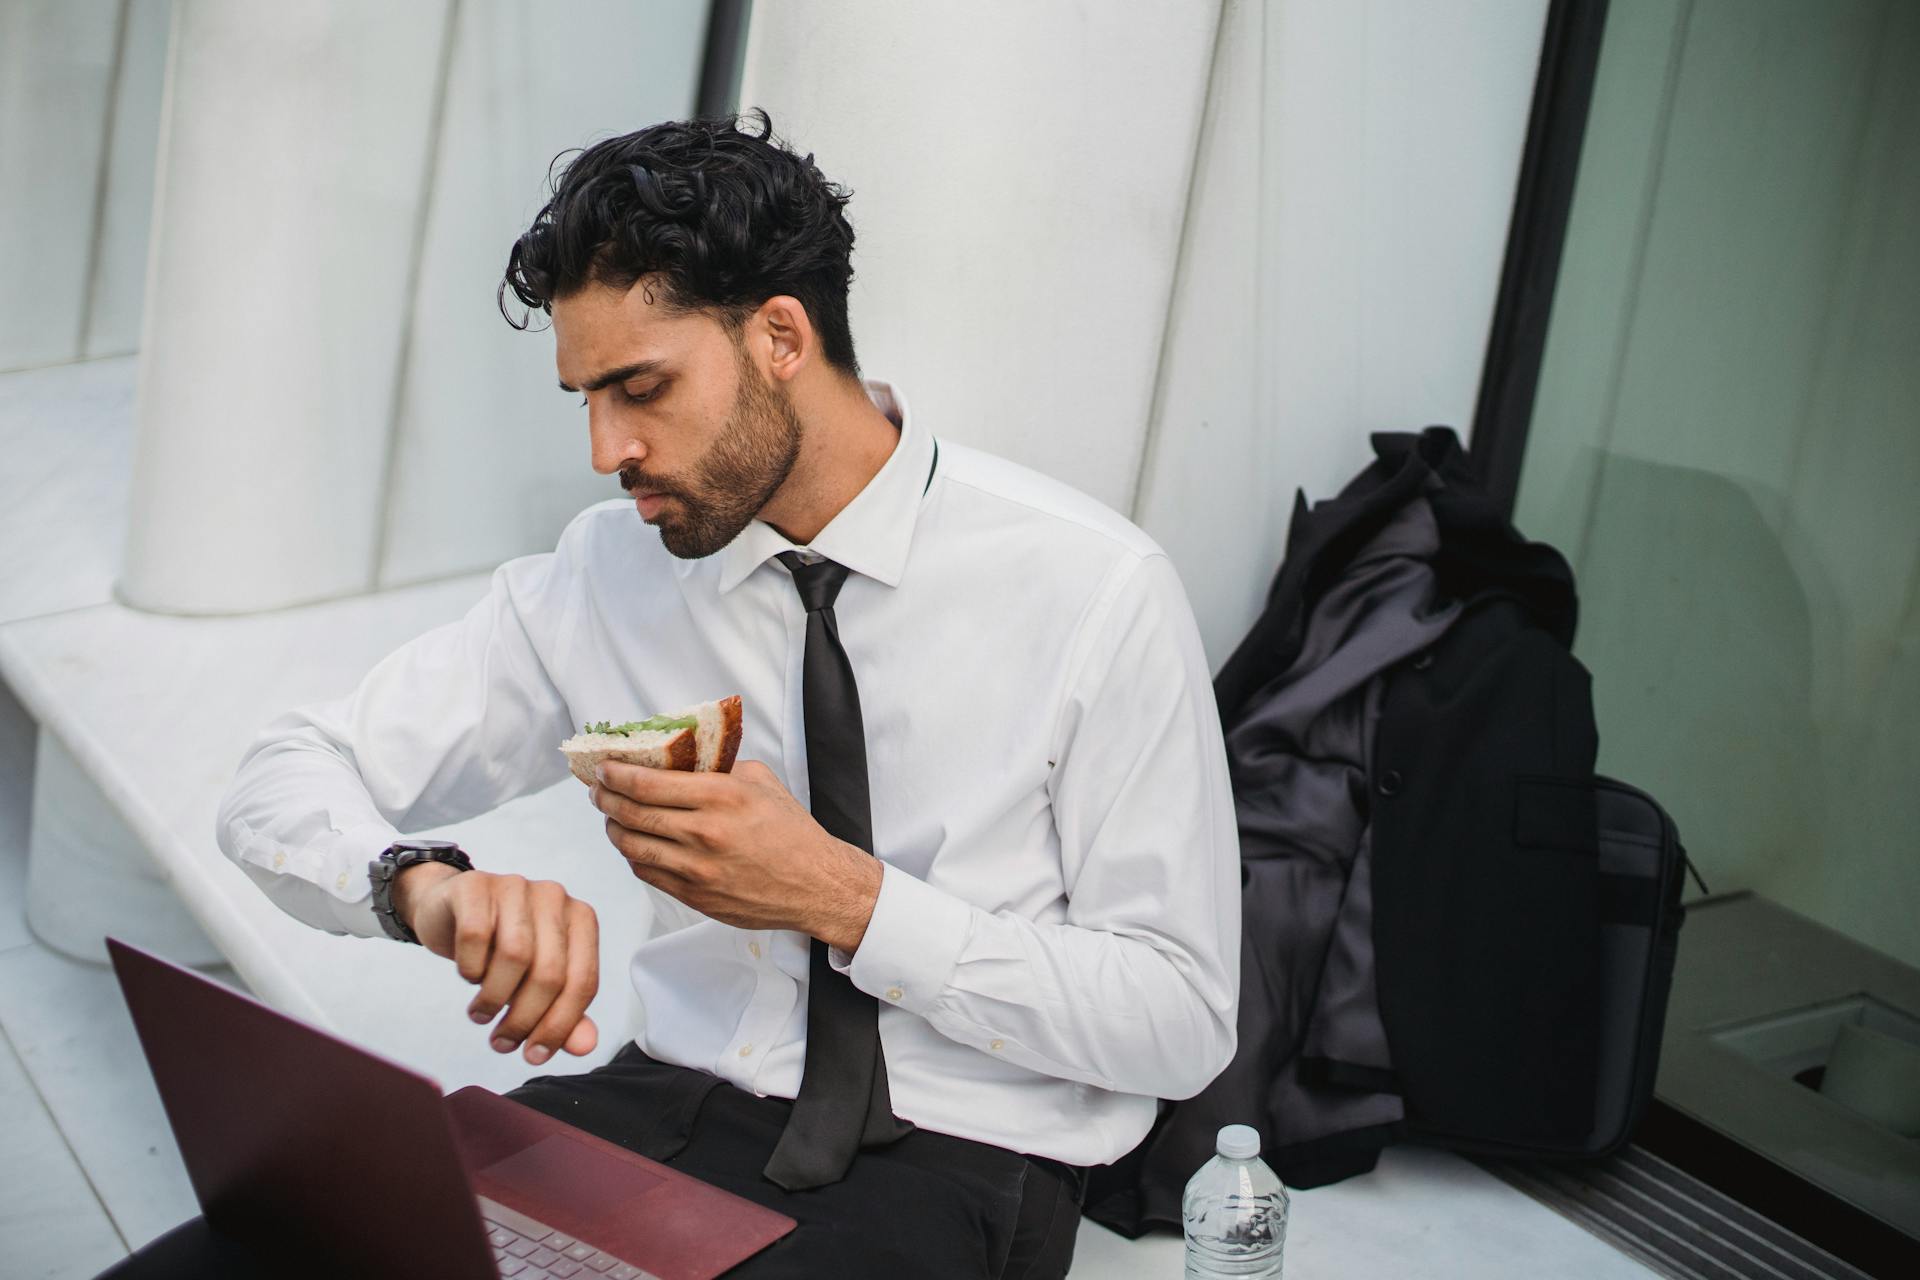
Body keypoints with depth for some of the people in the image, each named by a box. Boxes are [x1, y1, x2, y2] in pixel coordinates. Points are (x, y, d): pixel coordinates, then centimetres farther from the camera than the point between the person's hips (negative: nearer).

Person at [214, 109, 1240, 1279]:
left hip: (960, 1157, -3)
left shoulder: (1095, 590, -11)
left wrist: (843, 897, -20)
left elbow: (1181, 1025, -9)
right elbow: (284, 786, 3)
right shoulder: (605, 576, 0)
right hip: (677, 1107, 4)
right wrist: (427, 884, -21)